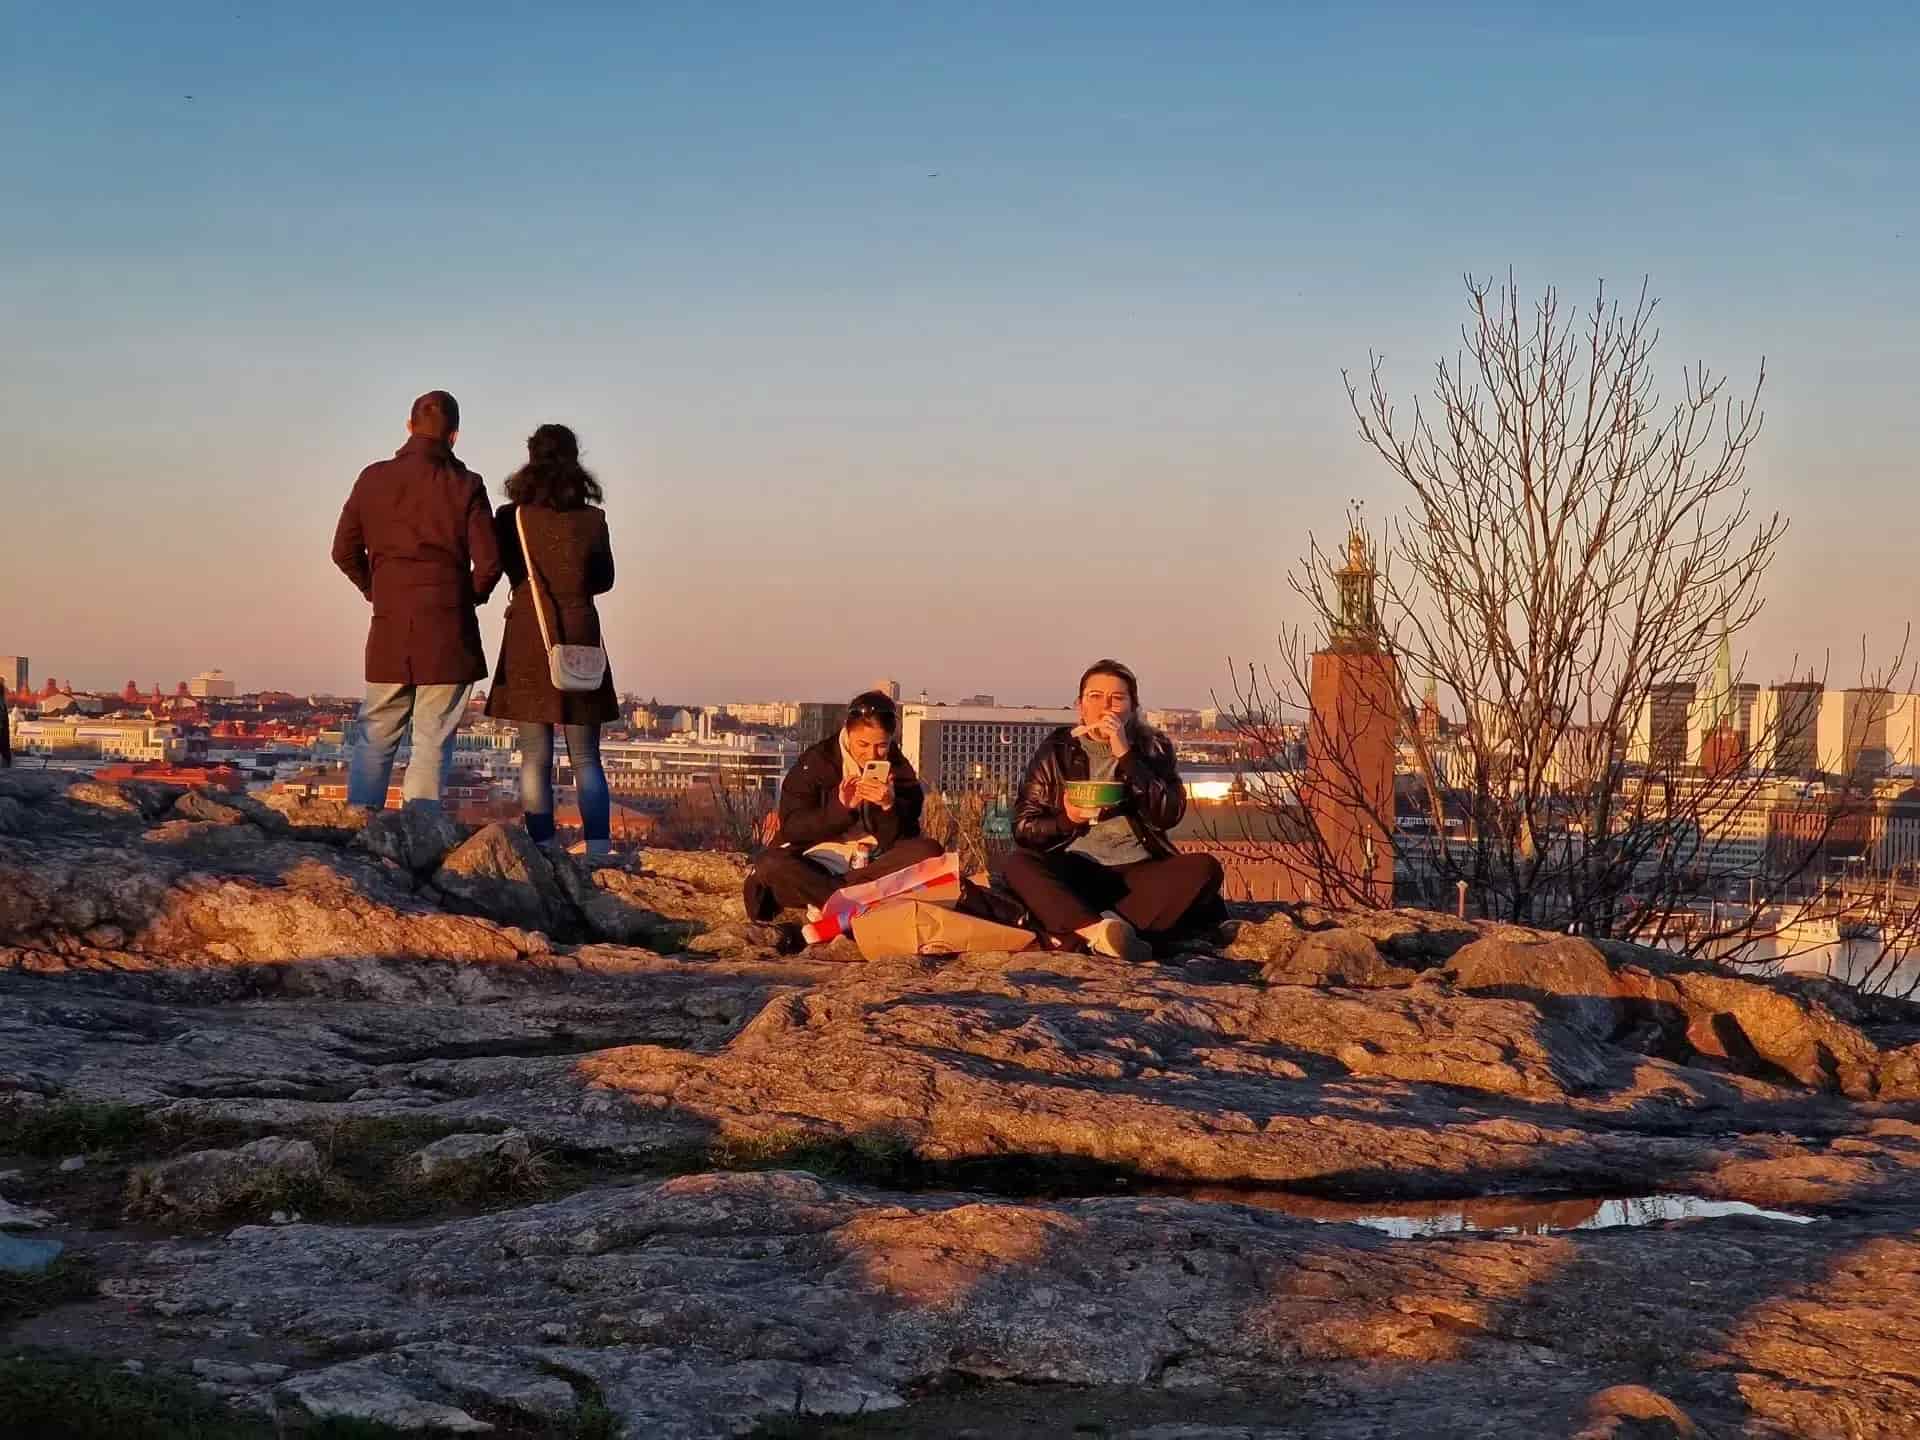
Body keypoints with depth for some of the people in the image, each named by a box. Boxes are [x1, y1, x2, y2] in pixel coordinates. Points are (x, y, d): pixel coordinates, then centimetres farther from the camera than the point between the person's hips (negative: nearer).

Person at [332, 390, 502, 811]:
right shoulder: (465, 486, -5)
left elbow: (345, 551, 6)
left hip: (389, 629, 2)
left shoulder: (373, 478, 2)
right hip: (448, 631, -2)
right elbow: (488, 562, -8)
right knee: (433, 741, 1)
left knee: (374, 737, 10)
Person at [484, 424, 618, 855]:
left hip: (528, 641, -1)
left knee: (535, 758, 3)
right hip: (581, 637, 1)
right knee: (586, 757, 7)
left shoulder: (512, 518, -6)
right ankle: (599, 850, 0)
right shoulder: (592, 520, -3)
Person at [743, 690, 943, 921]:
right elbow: (792, 829, -10)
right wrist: (840, 807, -25)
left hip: (874, 863, 2)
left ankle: (832, 902, -28)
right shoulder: (815, 761, -3)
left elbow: (900, 841, -3)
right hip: (817, 863, -2)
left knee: (929, 851, -24)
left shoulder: (900, 771, 3)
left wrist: (890, 806, -24)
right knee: (771, 866, -33)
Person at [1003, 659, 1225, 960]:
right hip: (1074, 872, -1)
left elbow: (1169, 815, -5)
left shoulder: (1153, 748, 11)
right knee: (1018, 864, -29)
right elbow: (1023, 827, 7)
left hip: (1136, 871, 1)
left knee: (1205, 868, -28)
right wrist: (1066, 820, -13)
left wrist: (1126, 755, -11)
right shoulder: (1056, 751, 10)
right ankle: (1101, 931, -49)